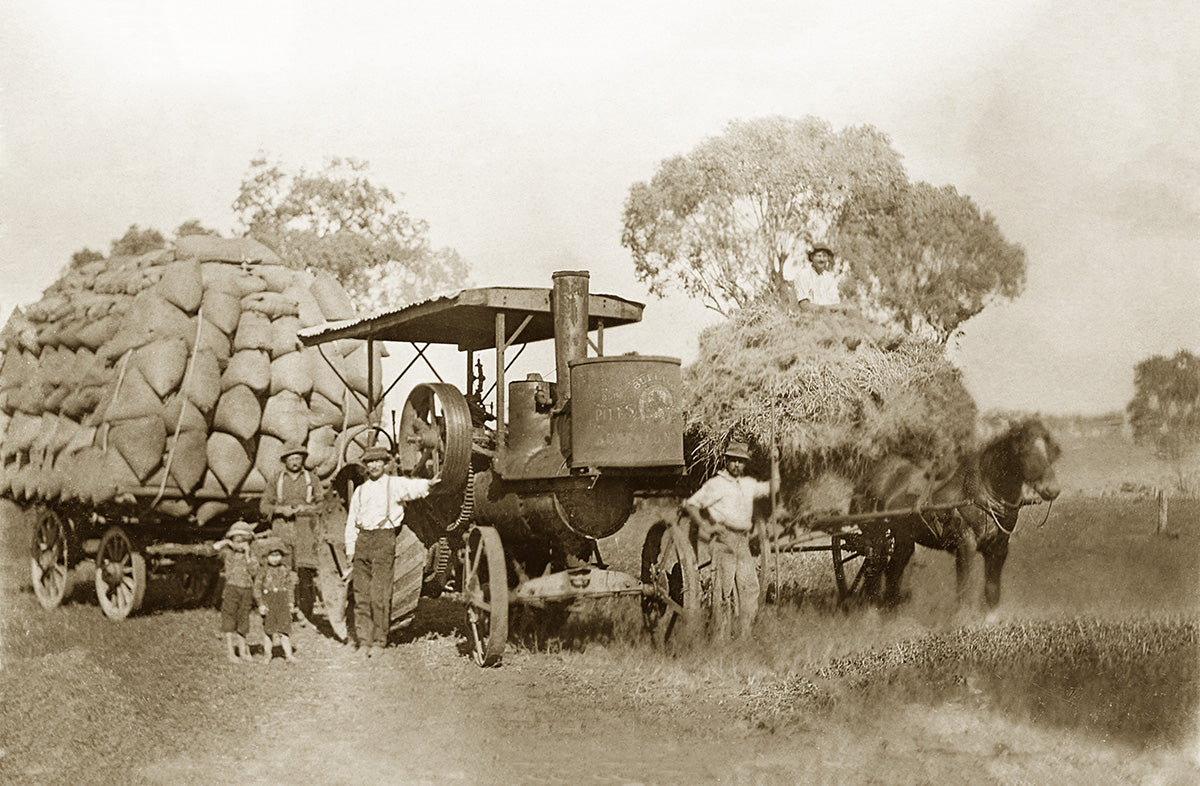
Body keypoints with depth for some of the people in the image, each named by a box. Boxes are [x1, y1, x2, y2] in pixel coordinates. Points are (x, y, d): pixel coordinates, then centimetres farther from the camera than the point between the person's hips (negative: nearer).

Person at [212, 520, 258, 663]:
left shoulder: (251, 557, 8)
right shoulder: (228, 554, 5)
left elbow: (254, 572, -9)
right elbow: (216, 547, -12)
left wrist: (247, 555, -8)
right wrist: (228, 542, 1)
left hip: (247, 590, 2)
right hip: (232, 588, -2)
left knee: (243, 621, 7)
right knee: (229, 621, -1)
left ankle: (242, 651, 14)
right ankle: (230, 652, 2)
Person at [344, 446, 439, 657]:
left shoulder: (394, 484, 4)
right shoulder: (360, 491, 18)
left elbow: (413, 487, -17)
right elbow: (351, 523, 20)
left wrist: (428, 484, -39)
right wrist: (350, 550, 13)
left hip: (384, 539, -4)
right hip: (362, 540, 4)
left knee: (379, 594, -7)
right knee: (361, 594, 4)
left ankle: (379, 641, 2)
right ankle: (364, 641, 11)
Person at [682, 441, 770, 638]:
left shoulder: (749, 484, 18)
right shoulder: (716, 484, -2)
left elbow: (769, 488, 37)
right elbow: (690, 504, -4)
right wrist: (702, 525, -18)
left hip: (743, 542, 6)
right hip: (723, 540, -6)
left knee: (749, 585, 0)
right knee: (725, 588, -8)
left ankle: (745, 634, 6)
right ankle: (720, 635, -4)